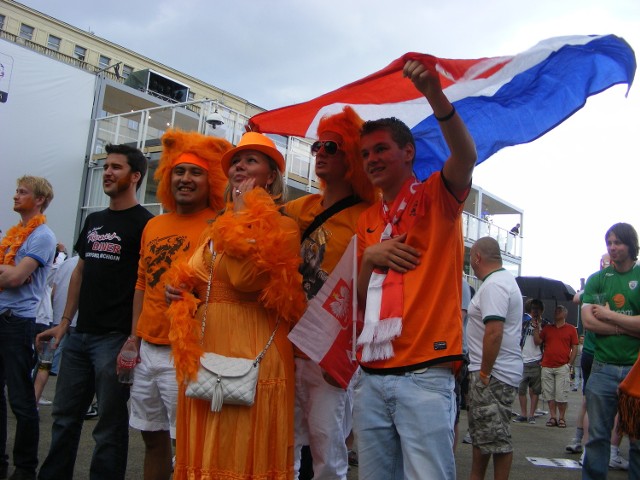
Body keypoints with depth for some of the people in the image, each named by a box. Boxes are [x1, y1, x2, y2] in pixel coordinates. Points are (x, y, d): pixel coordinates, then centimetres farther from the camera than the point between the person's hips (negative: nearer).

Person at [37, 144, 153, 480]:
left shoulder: (144, 223, -7)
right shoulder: (94, 220, 16)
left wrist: (133, 338, -19)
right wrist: (65, 321, 15)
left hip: (115, 337, -7)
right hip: (80, 336, 7)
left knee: (110, 424, 2)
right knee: (64, 416, 15)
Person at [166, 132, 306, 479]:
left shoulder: (283, 228, -4)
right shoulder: (216, 229, 18)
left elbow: (245, 278, -21)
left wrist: (242, 214, -10)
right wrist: (179, 289, 7)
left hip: (252, 354, -7)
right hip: (204, 352, 7)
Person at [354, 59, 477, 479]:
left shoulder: (436, 198, 3)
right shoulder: (366, 221, 17)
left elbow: (466, 156, -19)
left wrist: (435, 94, -32)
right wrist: (369, 259, -3)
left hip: (425, 376, -5)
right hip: (372, 377, 6)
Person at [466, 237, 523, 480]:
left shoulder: (493, 285, -18)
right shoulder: (504, 279, 16)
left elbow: (494, 332, -27)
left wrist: (484, 373, -20)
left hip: (494, 374, -11)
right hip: (494, 371, 11)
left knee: (497, 437, -3)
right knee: (481, 433, 20)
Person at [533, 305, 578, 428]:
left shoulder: (571, 329, 6)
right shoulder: (547, 328, 14)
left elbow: (575, 348, 4)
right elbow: (537, 341, 9)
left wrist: (569, 364, -3)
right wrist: (536, 327, 1)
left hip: (562, 367, -3)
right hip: (547, 367, 3)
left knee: (561, 394, -3)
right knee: (549, 394, 5)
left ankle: (561, 418, 7)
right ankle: (552, 417, 12)